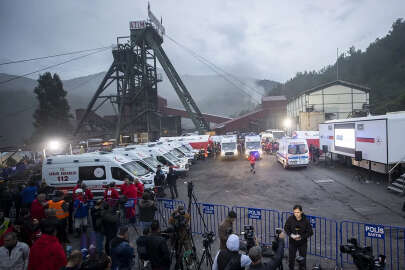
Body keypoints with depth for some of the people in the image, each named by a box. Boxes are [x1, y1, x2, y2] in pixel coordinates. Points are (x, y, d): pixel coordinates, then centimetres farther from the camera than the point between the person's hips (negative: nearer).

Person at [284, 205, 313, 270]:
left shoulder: (306, 220, -18)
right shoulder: (290, 219, -16)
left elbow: (310, 232, -9)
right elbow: (286, 228, 0)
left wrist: (302, 237, -20)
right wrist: (290, 235, -17)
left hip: (302, 243, -1)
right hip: (292, 241, 1)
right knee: (291, 257, 13)